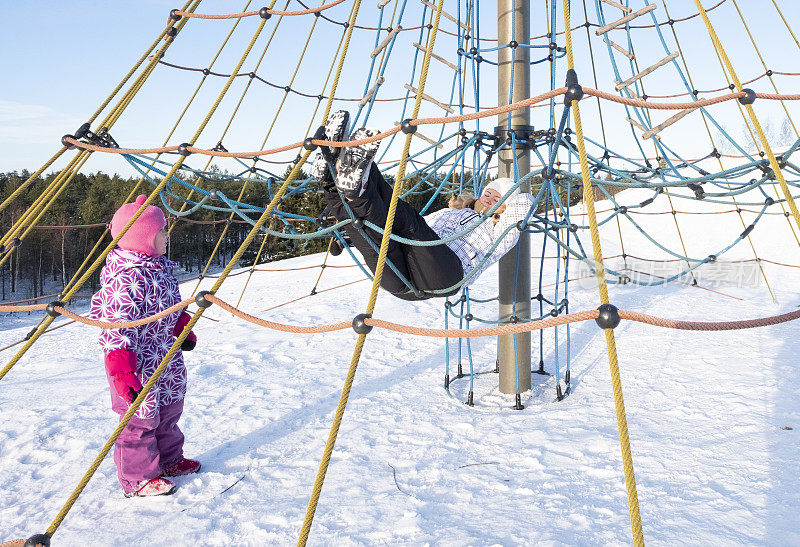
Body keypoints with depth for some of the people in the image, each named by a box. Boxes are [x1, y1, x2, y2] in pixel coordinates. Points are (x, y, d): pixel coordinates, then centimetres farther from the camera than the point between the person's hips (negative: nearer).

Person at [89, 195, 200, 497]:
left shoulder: (160, 268, 7)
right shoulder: (126, 278, -25)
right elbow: (117, 325, -30)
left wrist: (182, 329, 30)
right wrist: (121, 370, -34)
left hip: (166, 361, 10)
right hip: (140, 366, -10)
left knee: (168, 413, 22)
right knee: (140, 421, 3)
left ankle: (169, 459, 41)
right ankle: (137, 478, 19)